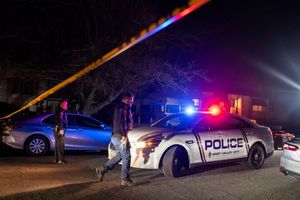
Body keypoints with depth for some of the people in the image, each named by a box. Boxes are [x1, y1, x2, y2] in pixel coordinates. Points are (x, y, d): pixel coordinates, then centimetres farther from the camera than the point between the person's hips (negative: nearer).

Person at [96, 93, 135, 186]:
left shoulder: (120, 107, 20)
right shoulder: (123, 108, -12)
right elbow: (121, 122, -23)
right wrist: (124, 135, -24)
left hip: (116, 136, 10)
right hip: (120, 136, -10)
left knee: (119, 156, 18)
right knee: (126, 157, -4)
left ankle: (102, 169, 19)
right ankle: (125, 179, 2)